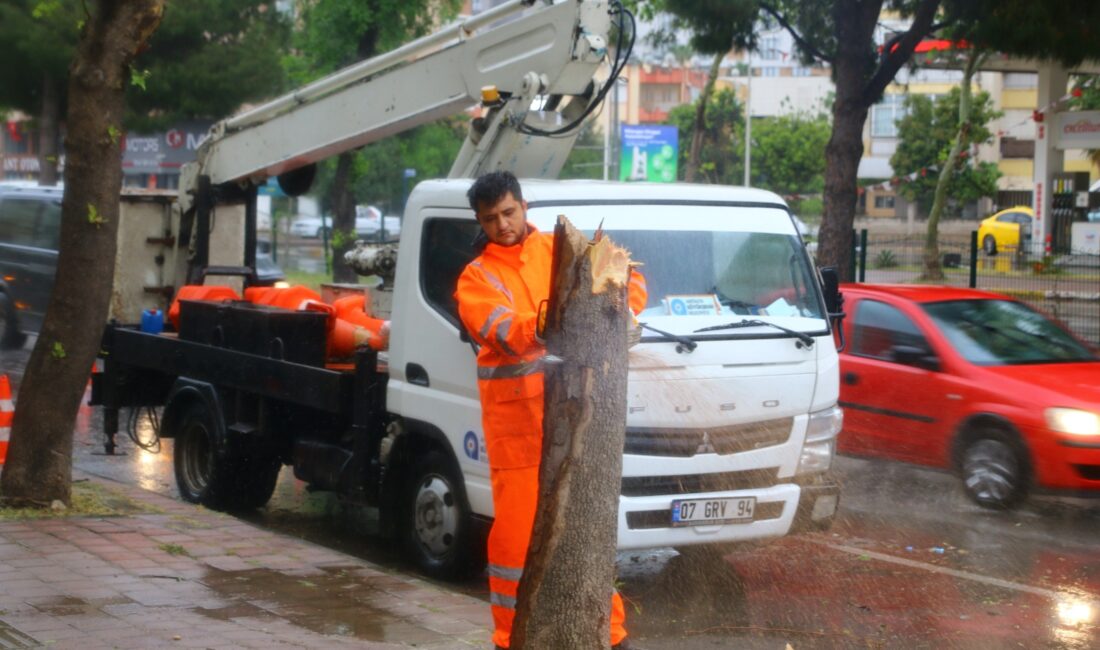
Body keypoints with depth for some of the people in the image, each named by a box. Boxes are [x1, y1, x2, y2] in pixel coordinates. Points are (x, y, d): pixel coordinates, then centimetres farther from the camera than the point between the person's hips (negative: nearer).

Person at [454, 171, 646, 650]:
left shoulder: (561, 249, 8)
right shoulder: (476, 279, 2)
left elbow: (628, 281, 2)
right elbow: (507, 334, -16)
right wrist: (542, 324, -37)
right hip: (516, 417, -1)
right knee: (516, 529, 0)